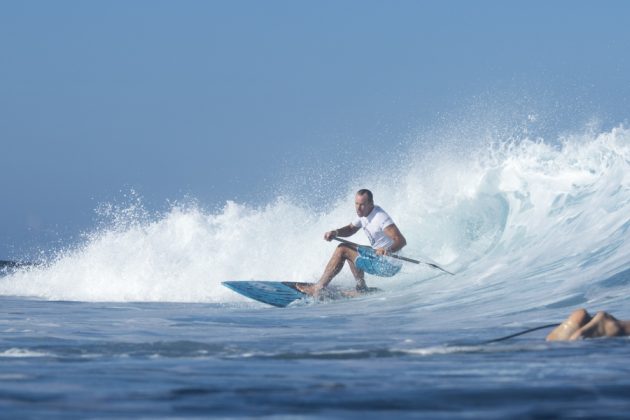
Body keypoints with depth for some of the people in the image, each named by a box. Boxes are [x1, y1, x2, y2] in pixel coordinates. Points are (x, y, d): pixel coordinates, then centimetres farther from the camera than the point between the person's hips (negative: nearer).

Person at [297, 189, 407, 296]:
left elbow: (402, 241, -30)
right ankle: (361, 289, 15)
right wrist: (335, 232, -2)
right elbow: (351, 229, 19)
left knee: (342, 250, -9)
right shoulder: (363, 213, 4)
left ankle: (317, 288, -3)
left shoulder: (380, 217, -23)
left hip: (389, 265, -10)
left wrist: (388, 250, -49)